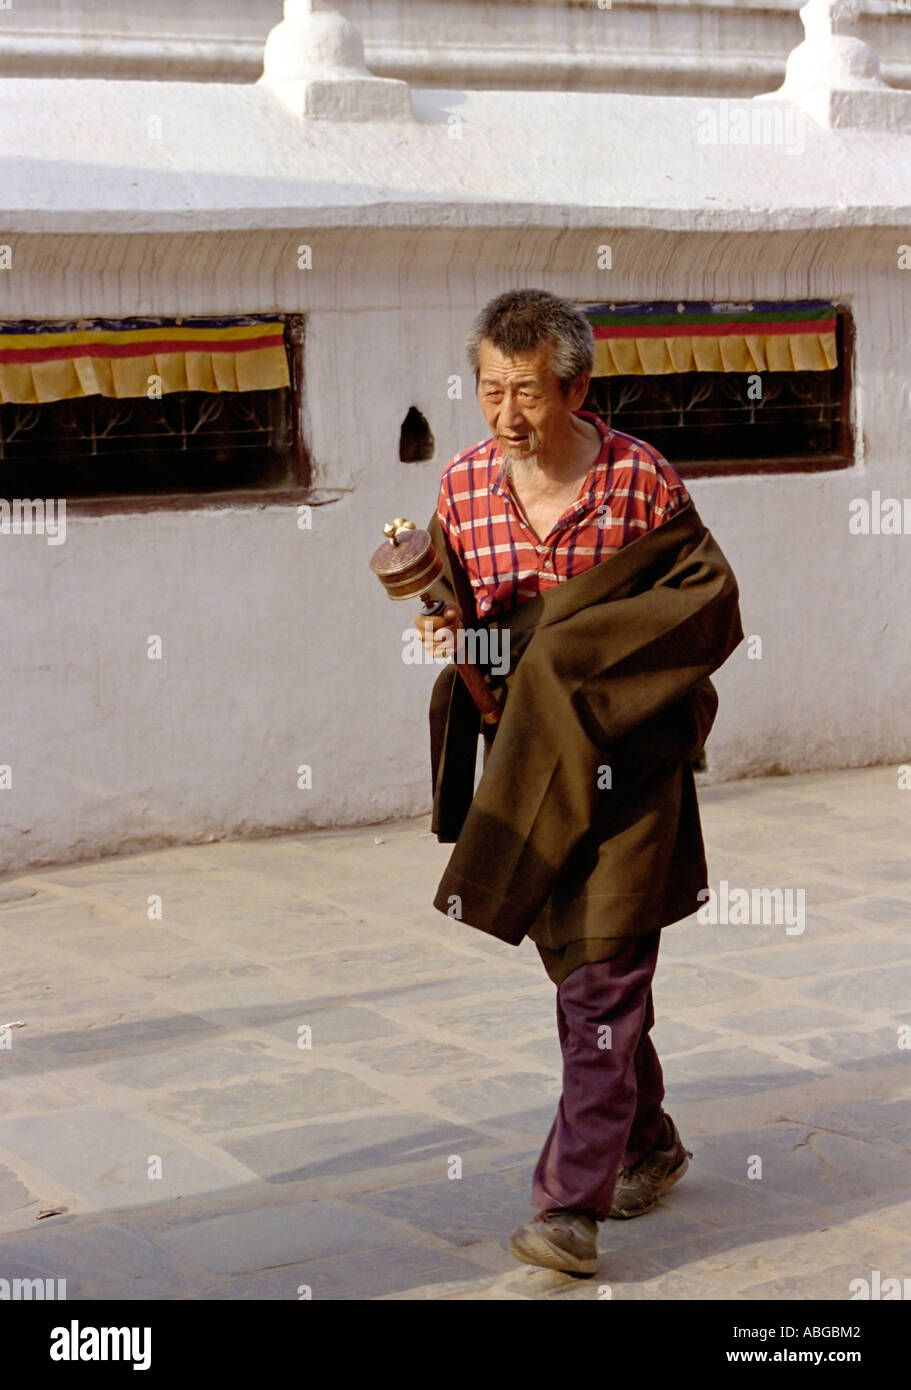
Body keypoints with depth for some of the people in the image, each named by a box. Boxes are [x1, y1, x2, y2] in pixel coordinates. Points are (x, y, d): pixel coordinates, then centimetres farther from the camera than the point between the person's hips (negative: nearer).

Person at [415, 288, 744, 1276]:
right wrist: (444, 629, -10)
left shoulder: (642, 480, -10)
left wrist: (568, 638, -18)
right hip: (521, 751, 5)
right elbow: (448, 595, 14)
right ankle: (649, 1144, 35)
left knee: (603, 977, -10)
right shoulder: (464, 483, 1)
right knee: (575, 963, 15)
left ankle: (571, 1203, -9)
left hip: (621, 752, -5)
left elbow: (709, 601, -8)